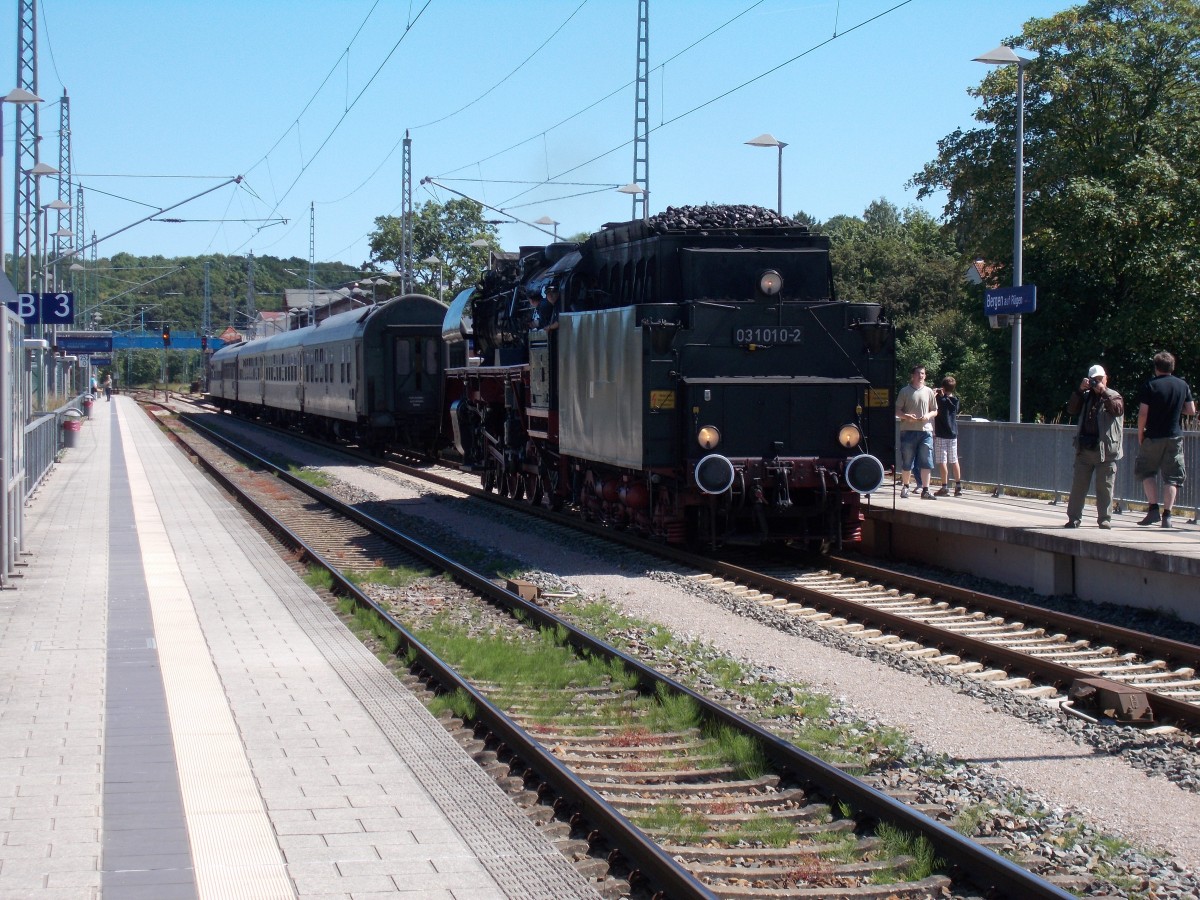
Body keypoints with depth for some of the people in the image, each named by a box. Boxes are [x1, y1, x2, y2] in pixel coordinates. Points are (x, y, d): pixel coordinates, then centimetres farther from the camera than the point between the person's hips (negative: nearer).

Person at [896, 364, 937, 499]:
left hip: (925, 430, 2)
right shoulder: (905, 391, 4)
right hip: (908, 430, -2)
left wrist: (928, 415, -6)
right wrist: (906, 416, -16)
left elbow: (935, 411, 16)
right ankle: (905, 487, 21)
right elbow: (897, 411, 4)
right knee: (906, 462, 4)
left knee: (926, 462, -4)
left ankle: (925, 490, -2)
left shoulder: (928, 391, 11)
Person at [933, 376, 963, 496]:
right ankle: (958, 486, 13)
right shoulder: (955, 400, 6)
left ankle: (945, 487, -7)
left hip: (941, 435, -6)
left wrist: (935, 394, -5)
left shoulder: (940, 400, -13)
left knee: (942, 461, -5)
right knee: (954, 461, 12)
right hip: (953, 433, 6)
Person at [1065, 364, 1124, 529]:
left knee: (1104, 487, -1)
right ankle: (1074, 518, 7)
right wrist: (1080, 390, -5)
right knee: (1078, 485, 3)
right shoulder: (1086, 397, 17)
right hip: (1084, 448, 3)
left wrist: (1103, 392, -16)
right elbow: (1071, 409, 4)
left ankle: (1104, 518, 6)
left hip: (1105, 449, -3)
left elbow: (1118, 409, -14)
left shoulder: (1113, 396, 7)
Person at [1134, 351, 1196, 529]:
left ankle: (1154, 509, -1)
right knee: (1171, 477, 5)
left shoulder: (1150, 386, -8)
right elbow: (1191, 411, 8)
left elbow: (1143, 413, -12)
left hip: (1153, 437, -2)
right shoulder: (1183, 385, 3)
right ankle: (1167, 515, -2)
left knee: (1146, 472, 12)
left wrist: (1140, 435, -1)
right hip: (1175, 437, 2)